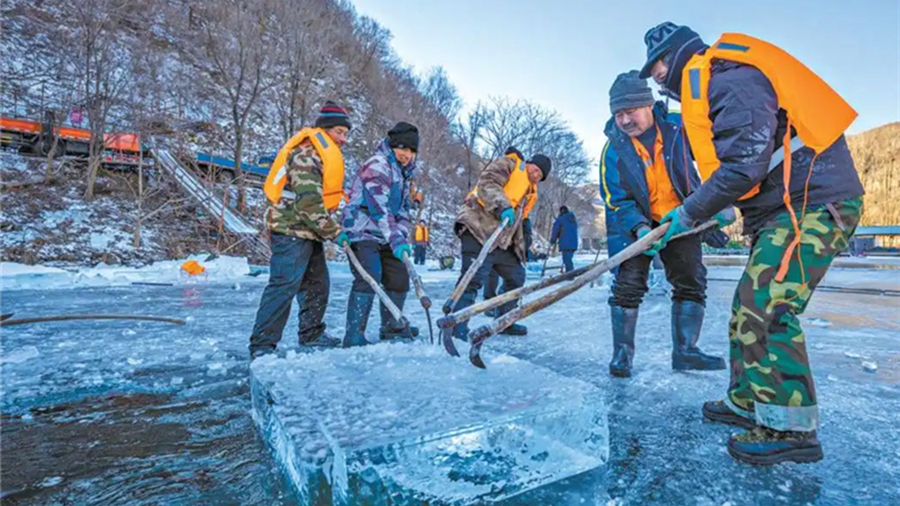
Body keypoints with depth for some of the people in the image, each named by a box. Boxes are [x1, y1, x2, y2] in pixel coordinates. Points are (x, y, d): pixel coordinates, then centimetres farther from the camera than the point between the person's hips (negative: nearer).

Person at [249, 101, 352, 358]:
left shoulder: (324, 154, 18)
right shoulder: (306, 154, -16)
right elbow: (308, 202, -25)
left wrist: (330, 229, 16)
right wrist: (334, 232, -18)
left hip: (308, 231, 11)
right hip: (292, 229, -11)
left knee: (317, 283, 15)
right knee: (285, 285, -14)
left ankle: (311, 334, 28)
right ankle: (262, 344, -7)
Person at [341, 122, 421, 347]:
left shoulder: (403, 171, 14)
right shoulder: (376, 166, -16)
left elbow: (402, 207, 14)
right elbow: (379, 208, -26)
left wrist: (403, 235, 0)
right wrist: (396, 239, -31)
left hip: (384, 235, 9)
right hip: (363, 232, -9)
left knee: (399, 278, 12)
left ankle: (392, 328, 28)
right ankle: (354, 335, -13)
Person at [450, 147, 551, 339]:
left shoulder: (530, 193, 26)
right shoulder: (509, 164, 2)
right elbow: (487, 182, -15)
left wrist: (521, 247, 18)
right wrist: (502, 205, -29)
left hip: (501, 242, 10)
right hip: (478, 228, -9)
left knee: (516, 275, 15)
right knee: (474, 278, -20)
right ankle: (457, 326, -20)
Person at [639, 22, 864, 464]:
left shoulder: (730, 81, -15)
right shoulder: (712, 90, 18)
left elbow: (744, 167, -23)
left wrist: (689, 213, -14)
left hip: (813, 201, -11)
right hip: (783, 209, 11)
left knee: (765, 307, -16)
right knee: (750, 307, 11)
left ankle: (791, 428, -7)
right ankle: (748, 402, 21)